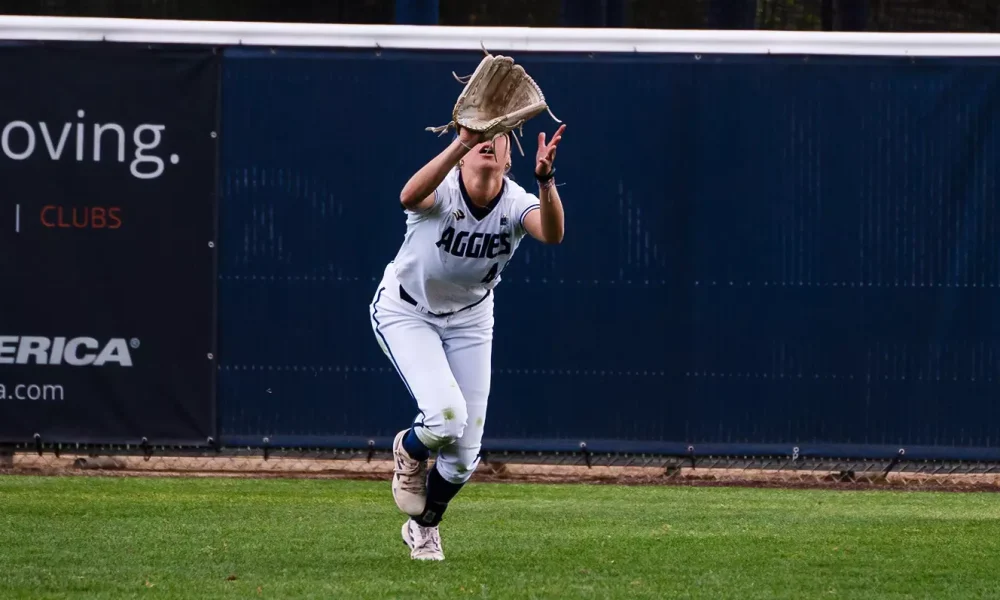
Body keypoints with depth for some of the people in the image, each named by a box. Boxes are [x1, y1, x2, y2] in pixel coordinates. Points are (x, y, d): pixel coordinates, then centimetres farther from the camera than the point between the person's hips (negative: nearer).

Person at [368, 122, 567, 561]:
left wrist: (545, 180, -60)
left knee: (464, 454, 2)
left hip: (468, 319, 4)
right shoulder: (442, 190, -27)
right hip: (406, 313, -4)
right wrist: (461, 143, -64)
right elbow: (409, 197, -53)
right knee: (446, 416, -27)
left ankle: (423, 527, 33)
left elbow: (552, 234, -42)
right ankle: (409, 450, 11)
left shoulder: (516, 203, -19)